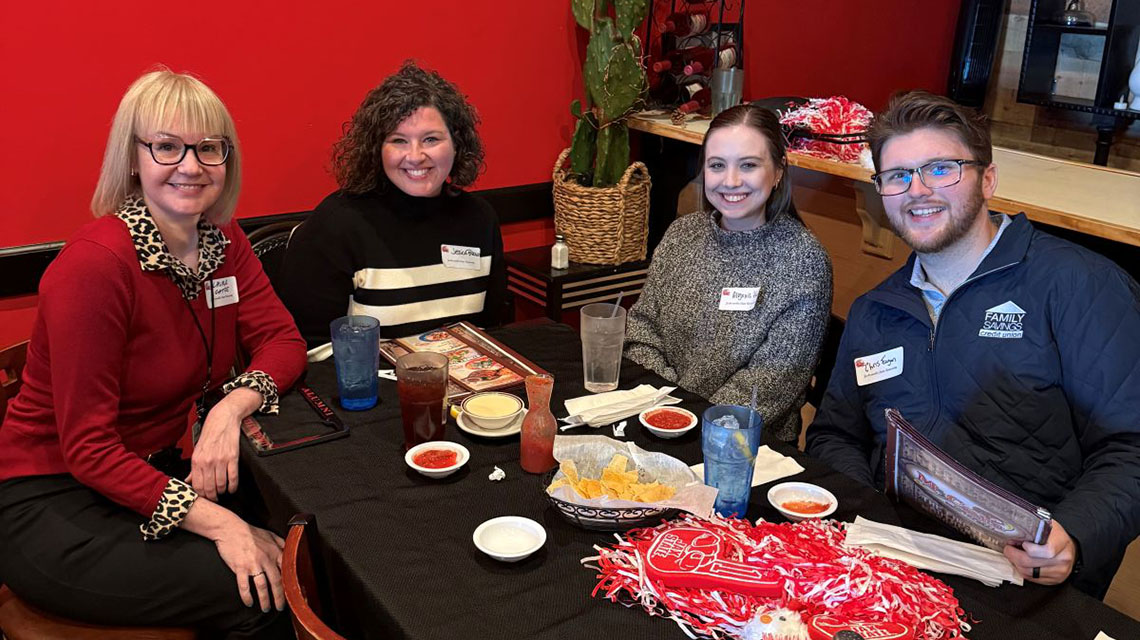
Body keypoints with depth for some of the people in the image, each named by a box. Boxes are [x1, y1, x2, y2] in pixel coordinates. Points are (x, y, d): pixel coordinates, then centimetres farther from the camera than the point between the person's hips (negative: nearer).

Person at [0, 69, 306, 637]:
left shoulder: (223, 244, 0)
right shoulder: (94, 264, -23)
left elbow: (282, 340, -2)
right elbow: (87, 447, -22)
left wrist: (232, 406, -24)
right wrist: (216, 523, -30)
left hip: (155, 472, 7)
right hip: (51, 504, -6)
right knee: (258, 594, -21)